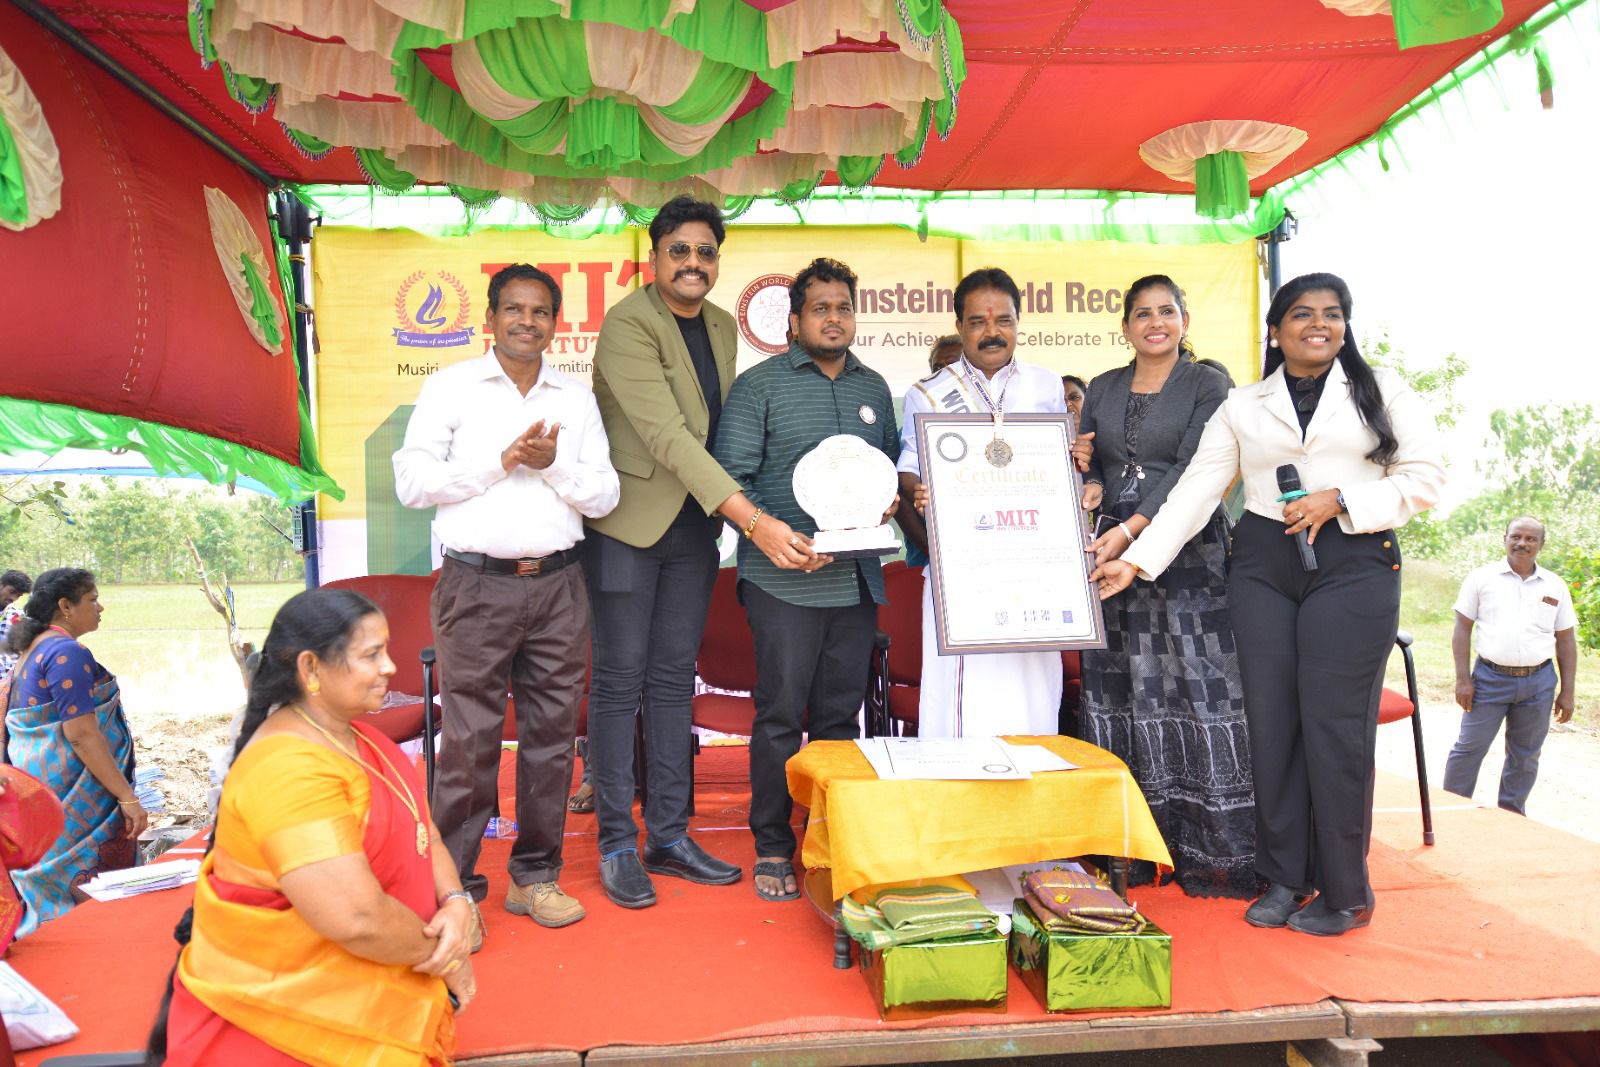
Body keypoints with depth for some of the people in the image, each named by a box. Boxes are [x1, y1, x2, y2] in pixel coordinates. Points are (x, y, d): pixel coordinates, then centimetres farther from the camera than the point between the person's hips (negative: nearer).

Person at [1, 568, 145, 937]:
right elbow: (82, 735, -23)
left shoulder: (32, 650, 12)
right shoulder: (66, 652, -18)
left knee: (51, 888, 17)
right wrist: (128, 797, -22)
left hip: (41, 791, 10)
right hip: (74, 799, -10)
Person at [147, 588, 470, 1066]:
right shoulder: (288, 769, -24)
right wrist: (446, 956, -14)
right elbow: (357, 919, -29)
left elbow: (424, 834, 7)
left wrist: (456, 902, -12)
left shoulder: (358, 738, 7)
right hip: (284, 1013, -8)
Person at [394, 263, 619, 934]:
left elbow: (604, 497, 9)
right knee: (470, 742, -2)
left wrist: (552, 465, -8)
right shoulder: (450, 387, 5)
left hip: (557, 584, 3)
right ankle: (454, 888, 11)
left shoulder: (576, 399, 13)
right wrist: (500, 461, -10)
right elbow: (411, 483, -3)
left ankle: (535, 875, 21)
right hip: (477, 584, -3)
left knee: (551, 733, 7)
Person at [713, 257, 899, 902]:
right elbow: (731, 478, -6)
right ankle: (772, 849, 13)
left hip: (857, 579, 5)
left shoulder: (874, 388, 16)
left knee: (840, 715, 11)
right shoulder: (760, 384, 0)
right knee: (781, 715, 0)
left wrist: (889, 500, 0)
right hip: (784, 579, -4)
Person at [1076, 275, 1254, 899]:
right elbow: (1083, 460, 15)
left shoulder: (1207, 385, 1)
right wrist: (1089, 487, -8)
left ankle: (1212, 855, 1)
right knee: (1119, 691, 4)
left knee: (1196, 688, -7)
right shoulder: (1102, 389, 15)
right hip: (1114, 550, 4)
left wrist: (1132, 529, -19)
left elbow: (1191, 468, -9)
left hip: (1186, 550, -4)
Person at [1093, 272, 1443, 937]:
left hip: (1354, 565, -2)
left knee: (1334, 727, -4)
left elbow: (1425, 477, 3)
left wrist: (1338, 500, -11)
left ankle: (1344, 892, 10)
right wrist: (1136, 559, -5)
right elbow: (1195, 492, 5)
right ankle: (1283, 879, 16)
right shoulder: (1242, 407, 12)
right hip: (1263, 567, 2)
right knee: (1271, 724, 3)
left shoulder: (1383, 392, 9)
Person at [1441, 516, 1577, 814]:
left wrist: (1567, 691, 6)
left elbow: (1566, 641, 10)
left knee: (1525, 756, 12)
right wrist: (1463, 679, -7)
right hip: (1490, 678, -2)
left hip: (1539, 682, 3)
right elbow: (1462, 629, -1)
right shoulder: (1482, 578, 0)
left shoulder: (1556, 586, 7)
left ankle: (1512, 816, 25)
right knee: (1468, 749, -1)